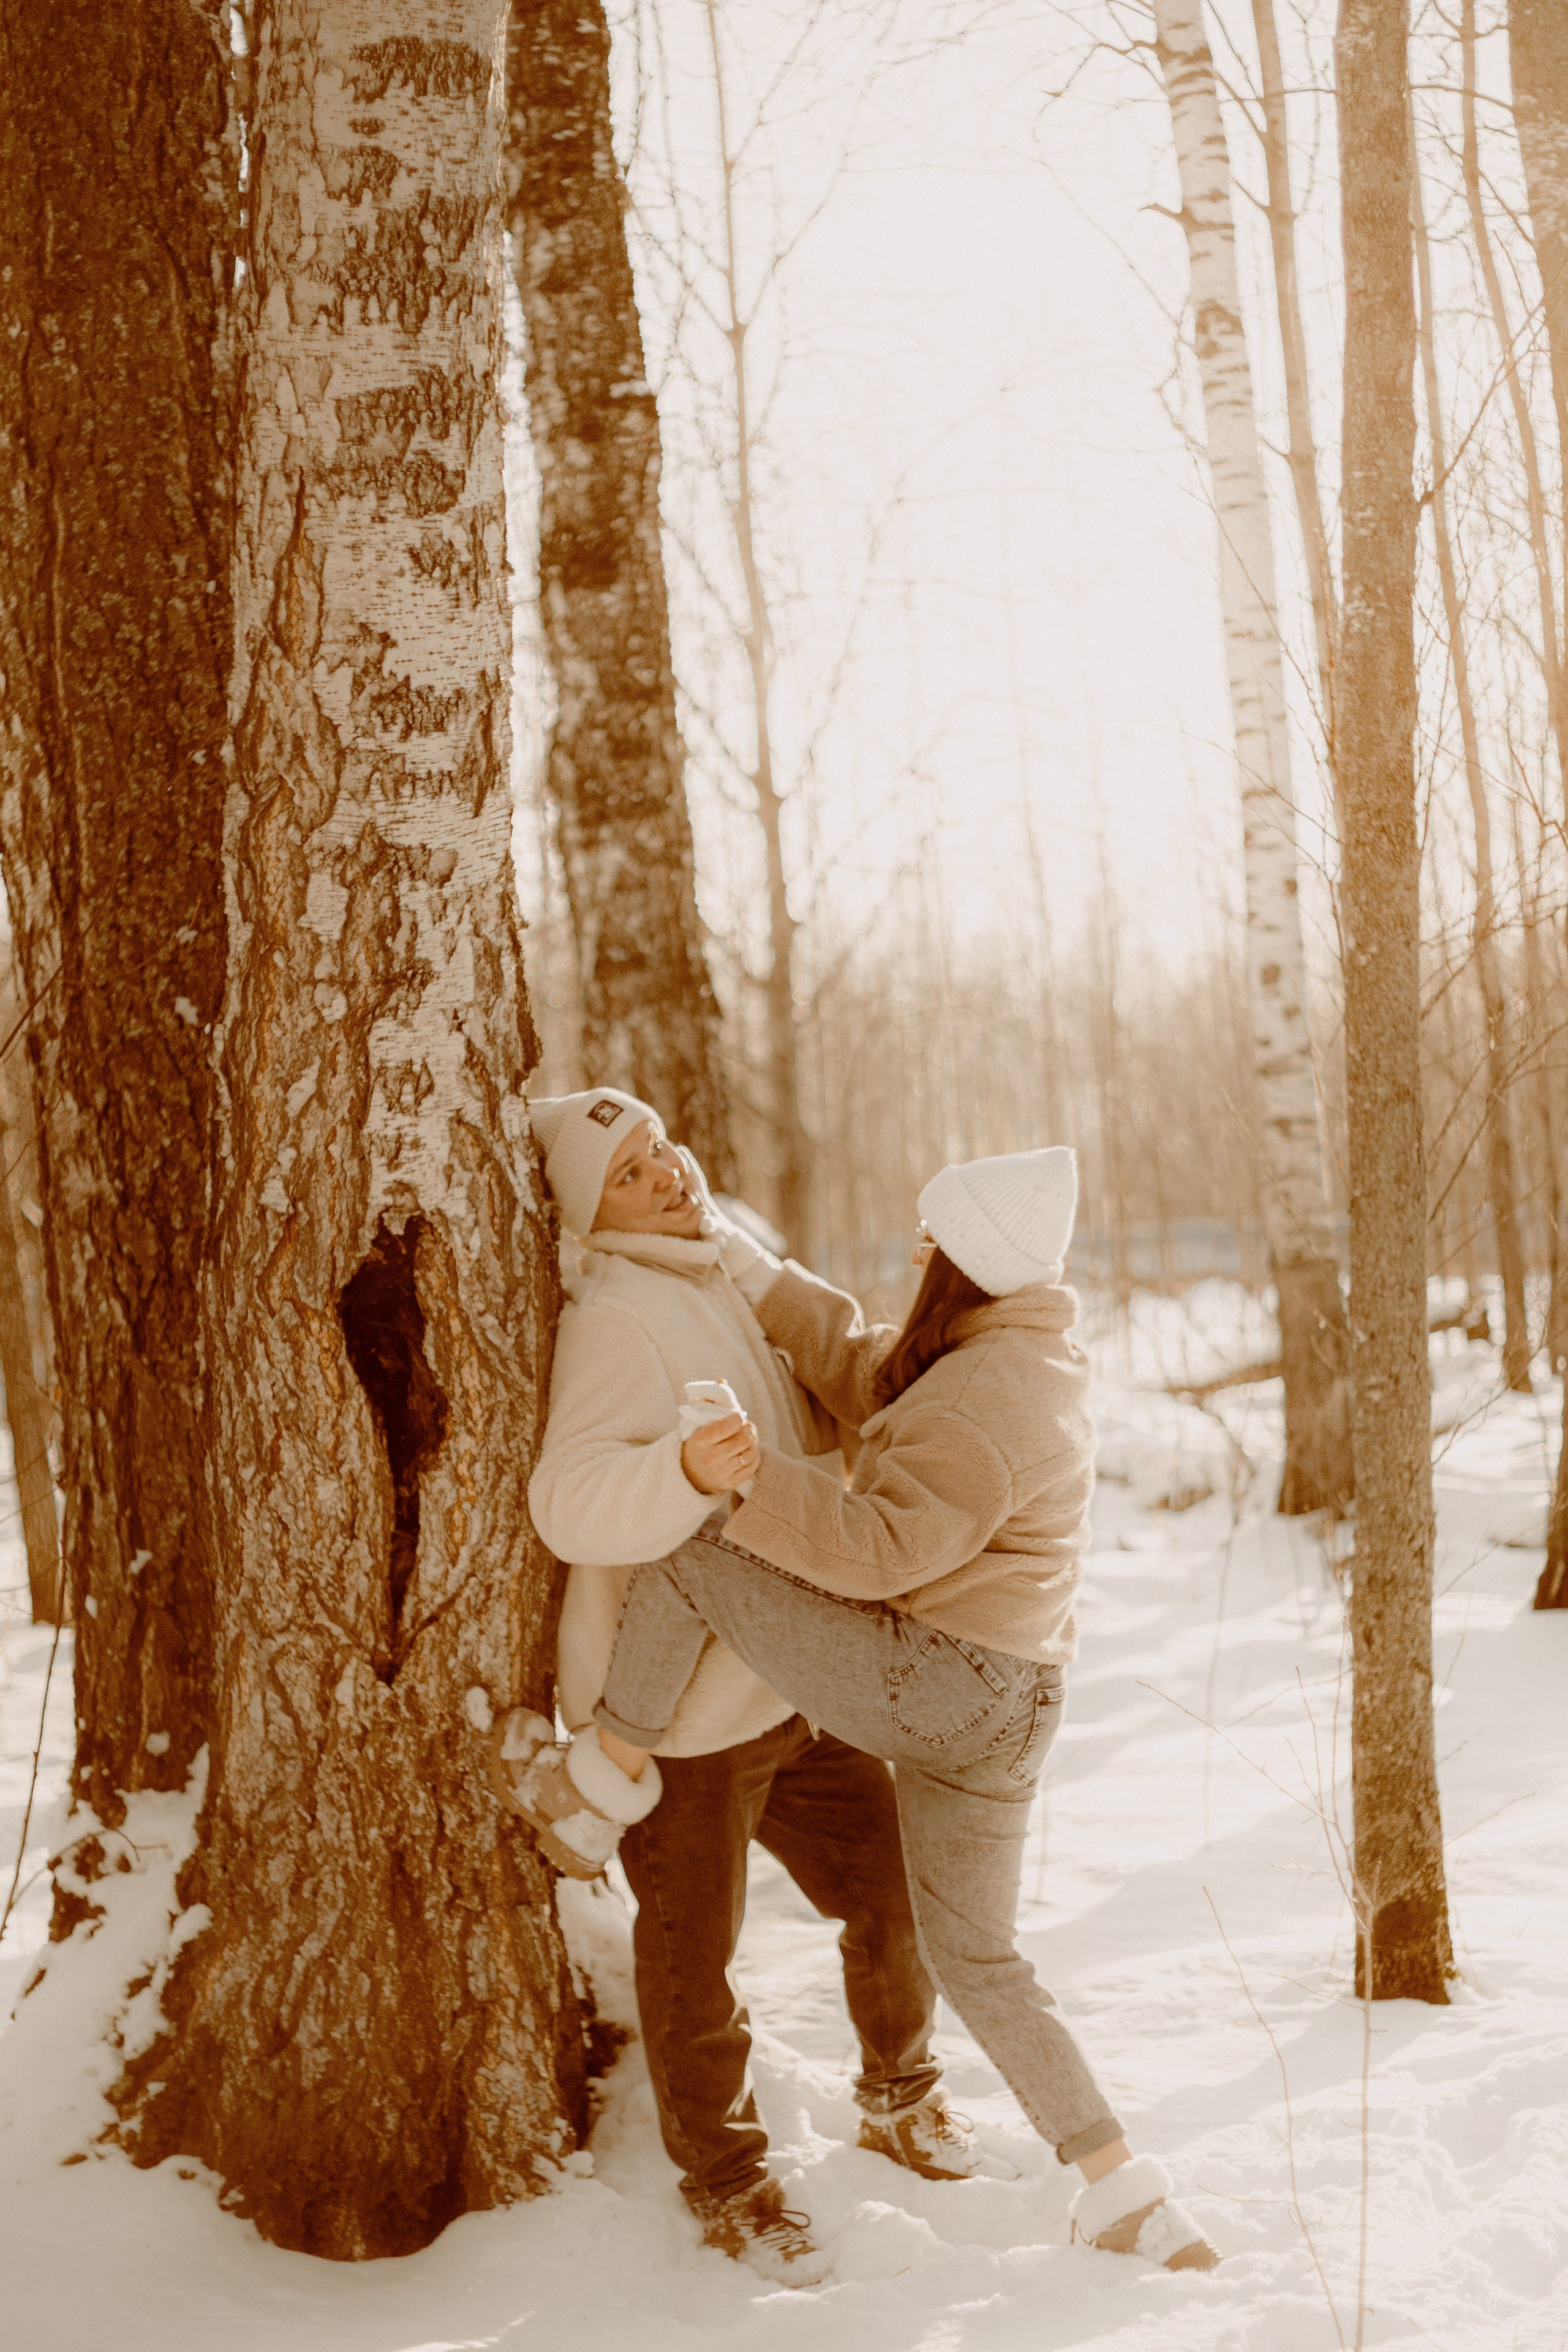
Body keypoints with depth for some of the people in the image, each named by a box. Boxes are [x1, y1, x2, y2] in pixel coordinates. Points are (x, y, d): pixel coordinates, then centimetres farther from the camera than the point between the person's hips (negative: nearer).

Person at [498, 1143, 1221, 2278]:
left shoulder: (987, 1402, -20)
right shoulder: (1035, 1354, 12)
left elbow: (881, 1545, -26)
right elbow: (870, 1375, 16)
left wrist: (749, 1483, -36)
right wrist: (761, 1278, 13)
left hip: (927, 1682, -10)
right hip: (1004, 1713, 10)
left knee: (691, 1558, -6)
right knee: (979, 1958, 17)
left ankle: (608, 1771, 12)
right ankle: (1125, 2190, 15)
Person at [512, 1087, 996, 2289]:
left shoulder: (729, 1282, 9)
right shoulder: (617, 1320, -18)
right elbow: (572, 1500, -34)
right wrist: (690, 1467, -48)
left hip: (792, 1684, 8)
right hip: (673, 1708, -8)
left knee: (896, 1896, 14)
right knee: (695, 1956, 6)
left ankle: (900, 2100, 40)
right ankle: (726, 2180, 28)